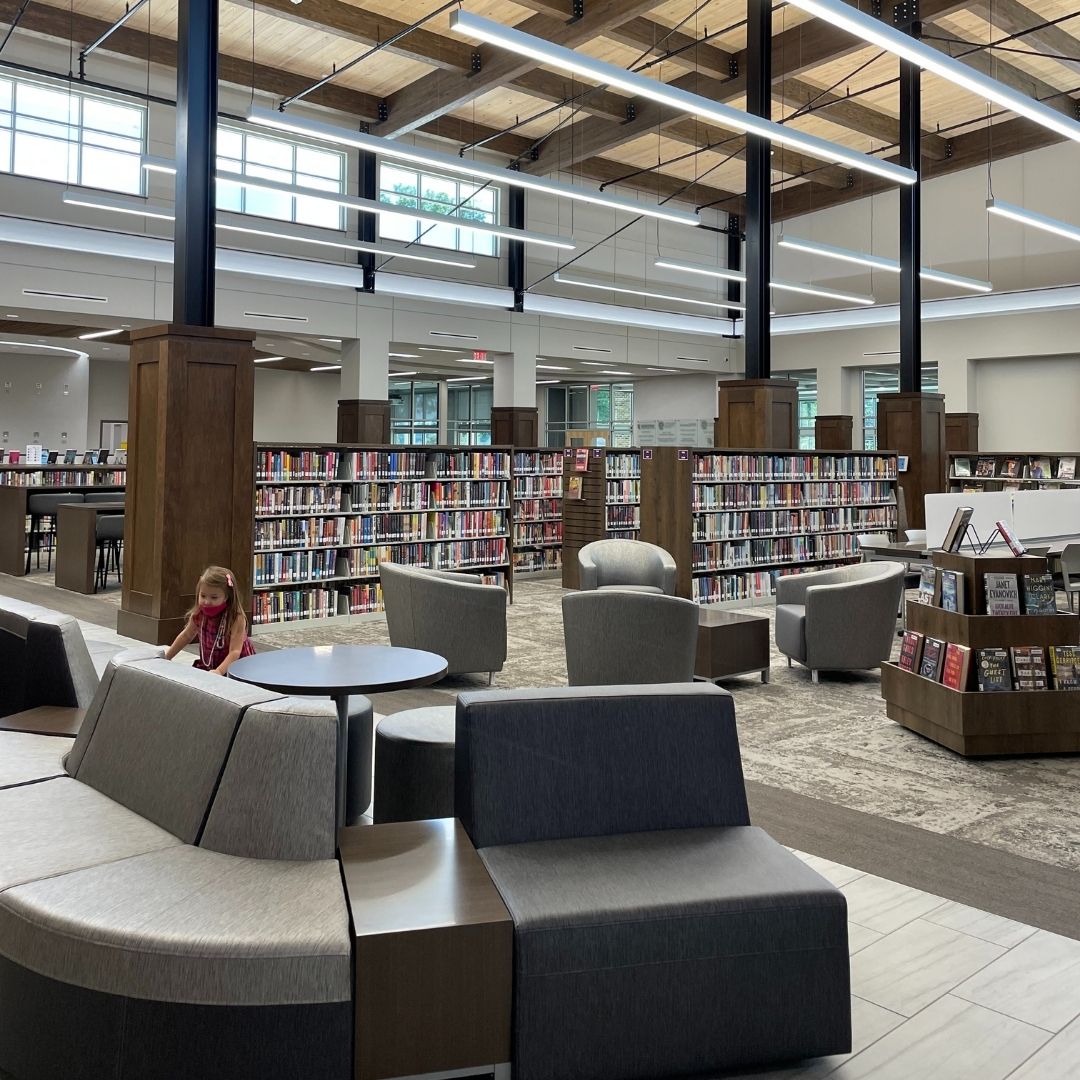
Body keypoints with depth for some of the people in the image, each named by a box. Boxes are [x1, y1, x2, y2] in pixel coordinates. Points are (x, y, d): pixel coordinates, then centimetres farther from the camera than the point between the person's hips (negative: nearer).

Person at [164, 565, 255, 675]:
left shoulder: (236, 618, -25)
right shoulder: (198, 615, -7)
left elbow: (235, 652, -30)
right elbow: (186, 636, 13)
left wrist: (219, 671, -45)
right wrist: (166, 658, 16)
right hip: (207, 666, 6)